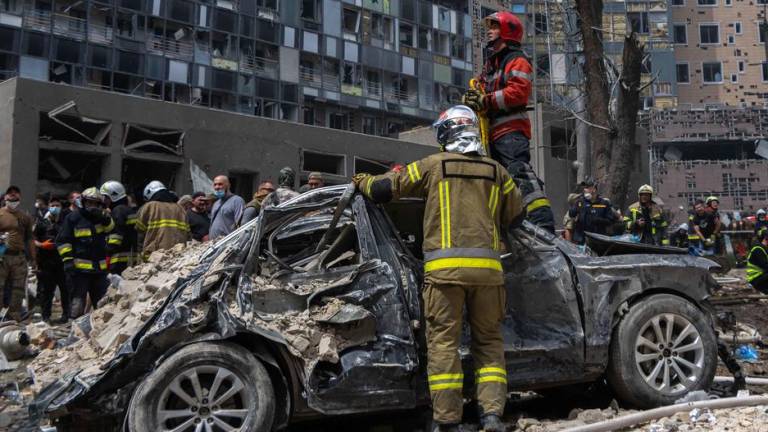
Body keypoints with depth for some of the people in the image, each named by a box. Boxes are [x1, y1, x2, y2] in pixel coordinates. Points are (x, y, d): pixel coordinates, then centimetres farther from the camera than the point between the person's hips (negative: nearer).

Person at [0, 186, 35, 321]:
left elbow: (30, 239, 16)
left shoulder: (26, 217, 14)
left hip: (19, 257, 3)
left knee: (18, 289, 4)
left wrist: (33, 258, 12)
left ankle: (14, 318, 10)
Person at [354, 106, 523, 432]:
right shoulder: (497, 171, 15)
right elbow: (517, 216, 21)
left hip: (444, 267, -2)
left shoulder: (432, 165, 7)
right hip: (488, 266, 3)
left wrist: (362, 181, 28)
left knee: (443, 342, 2)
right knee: (488, 341, 12)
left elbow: (383, 190, 8)